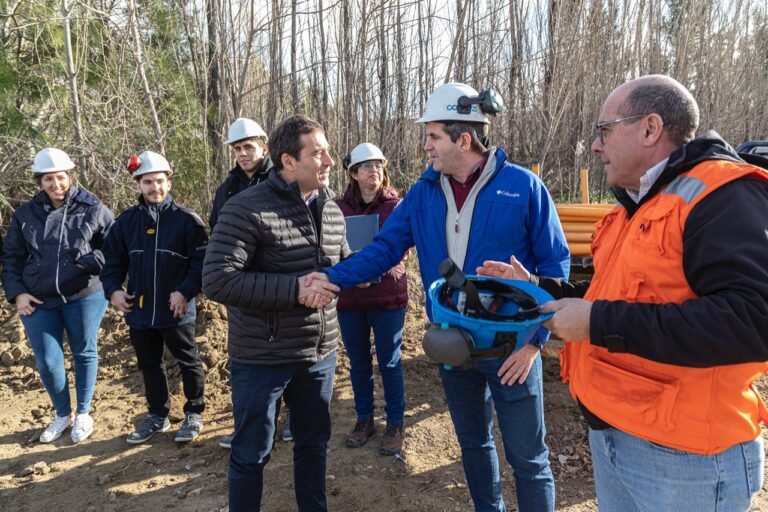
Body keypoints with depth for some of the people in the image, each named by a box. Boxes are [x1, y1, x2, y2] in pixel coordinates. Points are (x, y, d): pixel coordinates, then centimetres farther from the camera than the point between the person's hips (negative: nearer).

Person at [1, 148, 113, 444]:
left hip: (84, 296, -2)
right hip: (38, 301, 3)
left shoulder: (93, 209, -3)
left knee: (84, 354, 10)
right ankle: (63, 414, 30)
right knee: (47, 362, 6)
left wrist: (90, 262, -17)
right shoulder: (25, 214, 5)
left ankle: (83, 414, 29)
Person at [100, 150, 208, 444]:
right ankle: (158, 415, 35)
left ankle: (194, 413, 27)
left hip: (177, 310, -5)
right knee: (149, 365, 17)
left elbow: (202, 261, -11)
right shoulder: (126, 221, 5)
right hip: (139, 310, 5)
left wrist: (186, 291, -20)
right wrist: (113, 289, -5)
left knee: (188, 362, 9)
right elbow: (113, 260, 11)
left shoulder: (186, 219, -9)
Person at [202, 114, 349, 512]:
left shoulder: (331, 209, 5)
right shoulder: (247, 209, -18)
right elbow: (217, 281, -24)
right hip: (262, 358, -6)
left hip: (320, 354, 7)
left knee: (314, 442, 23)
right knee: (252, 453, 13)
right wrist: (294, 288, -26)